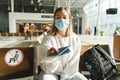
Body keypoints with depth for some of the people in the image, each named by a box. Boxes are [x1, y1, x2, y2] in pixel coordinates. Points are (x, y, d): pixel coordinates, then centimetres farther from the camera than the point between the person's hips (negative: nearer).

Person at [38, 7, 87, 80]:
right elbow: (48, 68, -18)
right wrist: (50, 57, -39)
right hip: (51, 73, -2)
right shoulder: (48, 38, -13)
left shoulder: (76, 39, -6)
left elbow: (74, 63, -4)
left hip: (70, 73, 3)